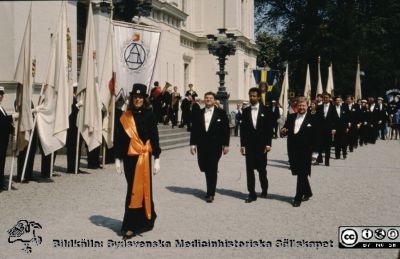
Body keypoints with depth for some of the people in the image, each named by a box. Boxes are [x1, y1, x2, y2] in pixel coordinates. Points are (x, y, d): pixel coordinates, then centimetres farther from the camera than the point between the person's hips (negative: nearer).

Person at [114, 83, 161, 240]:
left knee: (138, 190, -2)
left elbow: (154, 138, 0)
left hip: (144, 158, -2)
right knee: (134, 190, 8)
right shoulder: (125, 117, 4)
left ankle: (131, 226, 3)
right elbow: (119, 138, 6)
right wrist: (118, 159, 3)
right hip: (129, 158, 3)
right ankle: (147, 219, 26)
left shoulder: (149, 116, -1)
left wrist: (157, 159, -3)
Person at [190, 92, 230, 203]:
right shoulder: (198, 114, 10)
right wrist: (193, 144, 1)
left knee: (212, 169, -6)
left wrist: (226, 145, -3)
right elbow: (194, 130, 8)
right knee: (204, 168, 6)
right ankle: (211, 190, 28)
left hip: (215, 146, -3)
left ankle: (210, 193, 2)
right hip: (202, 146, 3)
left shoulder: (221, 113, 3)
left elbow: (226, 130, 1)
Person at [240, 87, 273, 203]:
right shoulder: (245, 111, 8)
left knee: (261, 168, 5)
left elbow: (269, 128, -1)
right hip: (249, 145, 2)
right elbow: (242, 128, 7)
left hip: (261, 144, -2)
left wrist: (268, 144, -7)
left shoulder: (265, 111, 1)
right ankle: (252, 194, 3)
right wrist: (242, 145, 1)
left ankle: (264, 190, 26)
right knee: (249, 169, -1)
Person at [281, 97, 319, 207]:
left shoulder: (313, 118, -3)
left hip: (305, 151, -5)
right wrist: (283, 131, -9)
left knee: (302, 174, -3)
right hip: (293, 151, 5)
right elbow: (285, 130, 16)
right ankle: (307, 193, 32)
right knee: (299, 173, 13)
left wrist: (315, 152, -9)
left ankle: (298, 198, 2)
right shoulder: (291, 117, 11)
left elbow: (316, 136, -5)